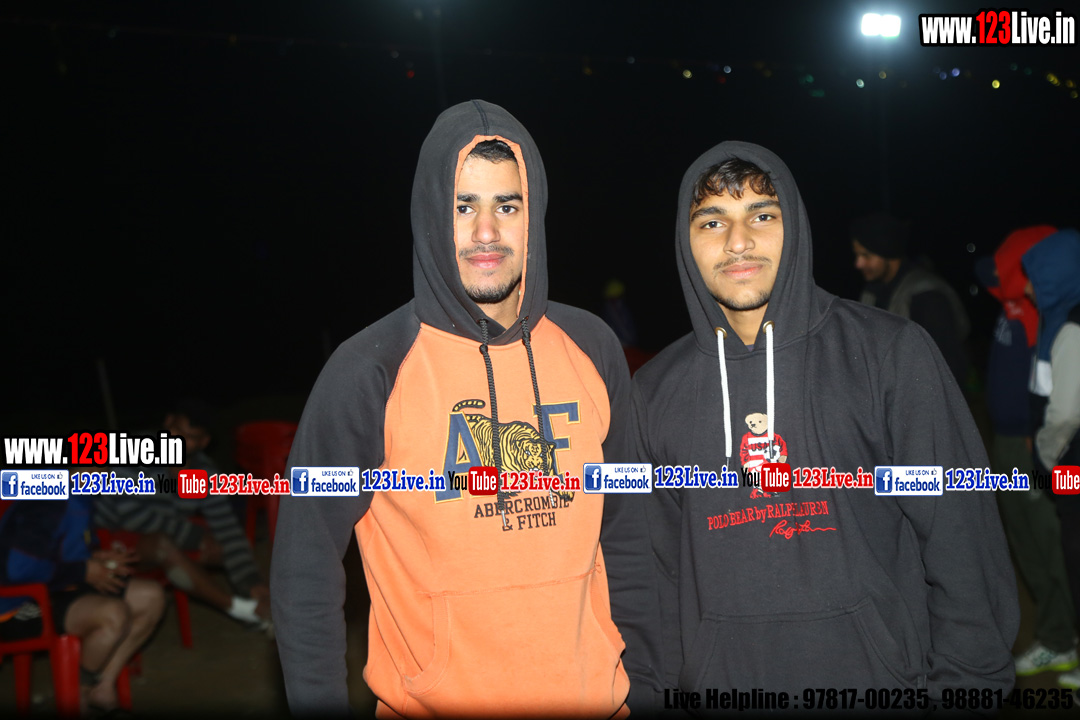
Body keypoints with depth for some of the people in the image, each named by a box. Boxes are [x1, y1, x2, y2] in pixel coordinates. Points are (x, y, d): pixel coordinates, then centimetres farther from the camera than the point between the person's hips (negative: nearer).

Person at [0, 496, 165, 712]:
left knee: (151, 597, 1)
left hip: (60, 588, 10)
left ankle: (104, 686, 6)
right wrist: (84, 571, -20)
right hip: (21, 607, -10)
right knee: (113, 614, -33)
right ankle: (82, 693, -5)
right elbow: (20, 568, -31)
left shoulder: (77, 499, 6)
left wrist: (96, 557, 3)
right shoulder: (46, 505, -26)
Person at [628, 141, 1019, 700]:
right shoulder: (654, 391, 3)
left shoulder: (891, 353, -5)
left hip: (878, 678, -2)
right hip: (719, 683, 2)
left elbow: (960, 544, -5)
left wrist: (964, 685, -8)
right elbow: (658, 568, 7)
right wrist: (663, 687, 3)